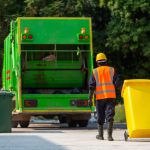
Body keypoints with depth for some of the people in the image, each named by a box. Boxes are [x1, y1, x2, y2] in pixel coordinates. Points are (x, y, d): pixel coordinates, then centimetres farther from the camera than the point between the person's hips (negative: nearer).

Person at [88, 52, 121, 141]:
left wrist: (90, 98, 0)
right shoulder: (112, 70, 5)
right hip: (111, 96, 0)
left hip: (100, 97, 0)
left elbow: (91, 86, -2)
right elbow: (117, 83, 1)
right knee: (110, 115, -4)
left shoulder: (95, 72, 3)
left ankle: (100, 135, 22)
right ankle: (109, 135, -16)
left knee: (100, 116, 12)